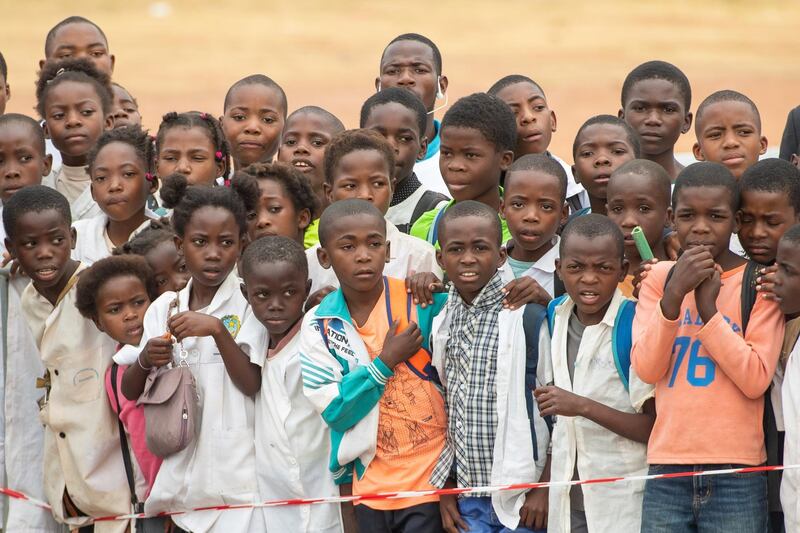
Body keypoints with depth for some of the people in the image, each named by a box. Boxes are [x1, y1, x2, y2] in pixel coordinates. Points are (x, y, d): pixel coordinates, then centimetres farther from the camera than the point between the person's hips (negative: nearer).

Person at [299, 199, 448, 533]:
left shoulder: (421, 301, -6)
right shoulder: (319, 326, -2)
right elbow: (333, 411, -8)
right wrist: (386, 362, -14)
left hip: (429, 478, -2)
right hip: (371, 483, 2)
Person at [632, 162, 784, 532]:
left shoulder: (758, 284, 2)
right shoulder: (660, 277, 11)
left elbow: (756, 379, -8)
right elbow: (646, 368, -1)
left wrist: (708, 307, -11)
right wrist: (675, 293, -11)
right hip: (667, 473, 3)